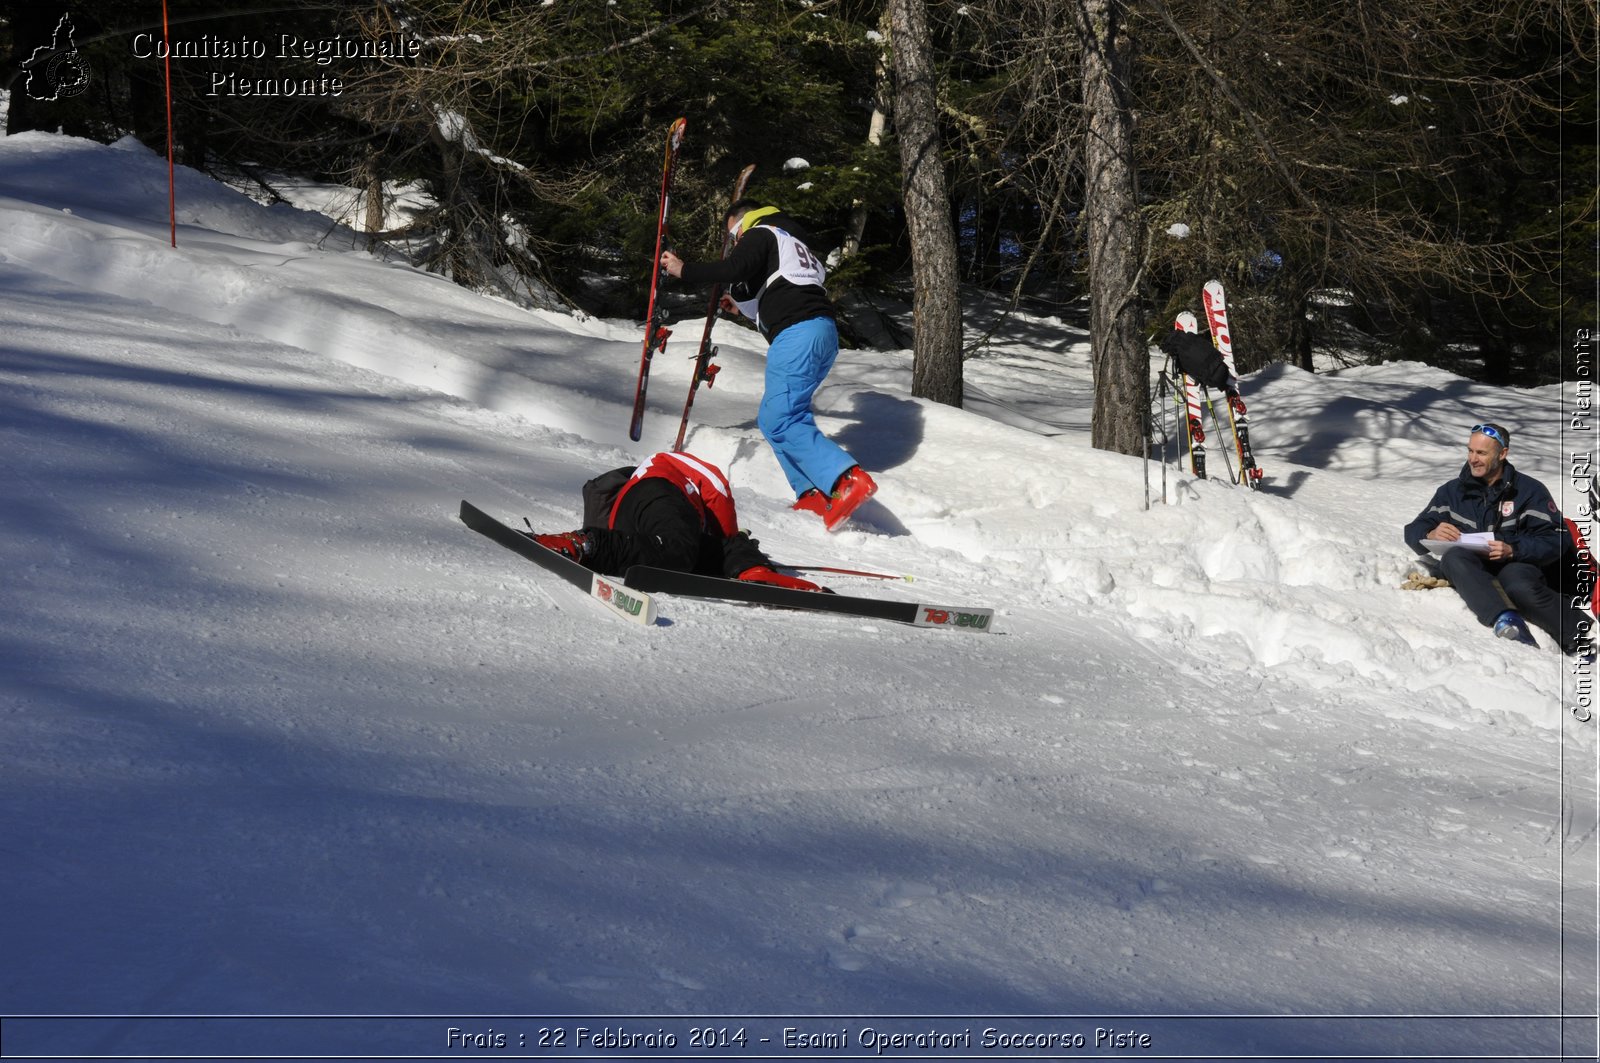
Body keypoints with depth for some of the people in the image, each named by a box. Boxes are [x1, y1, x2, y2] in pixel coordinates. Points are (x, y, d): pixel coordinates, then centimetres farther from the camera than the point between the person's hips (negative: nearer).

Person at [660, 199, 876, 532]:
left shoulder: (759, 234, 7)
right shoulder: (791, 242, 34)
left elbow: (734, 269, -13)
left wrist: (684, 270, -3)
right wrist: (744, 305, 41)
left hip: (796, 333, -10)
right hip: (823, 330, 10)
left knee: (781, 421, -17)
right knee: (772, 418, 17)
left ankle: (848, 479, -34)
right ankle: (812, 493, 5)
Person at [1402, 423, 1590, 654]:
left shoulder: (1529, 491, 7)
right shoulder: (1452, 491, 15)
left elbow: (1555, 540, -2)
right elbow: (1413, 531, 9)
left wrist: (1513, 550, -19)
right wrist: (1431, 535, -16)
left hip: (1517, 566, -2)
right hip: (1472, 574, 2)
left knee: (1521, 587, -38)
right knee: (1454, 556, -32)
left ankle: (1580, 635, -25)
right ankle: (1504, 617, -49)